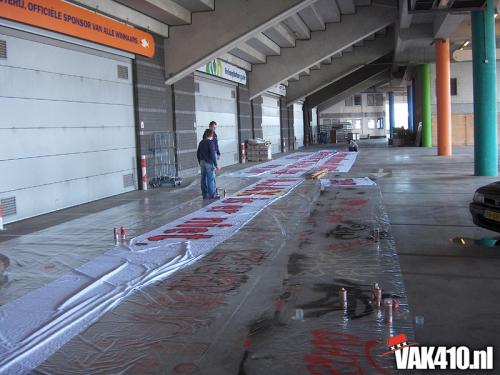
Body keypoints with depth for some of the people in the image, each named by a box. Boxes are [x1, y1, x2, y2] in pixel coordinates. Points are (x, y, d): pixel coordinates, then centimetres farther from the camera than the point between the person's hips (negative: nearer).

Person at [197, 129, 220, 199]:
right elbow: (212, 154, -18)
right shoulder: (211, 142, -14)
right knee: (211, 179, -1)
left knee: (204, 178, 10)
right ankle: (212, 195, 4)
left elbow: (198, 153, 13)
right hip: (209, 163, -7)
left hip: (202, 162, 7)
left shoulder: (201, 142, 8)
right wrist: (216, 165, -14)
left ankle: (204, 194, 16)